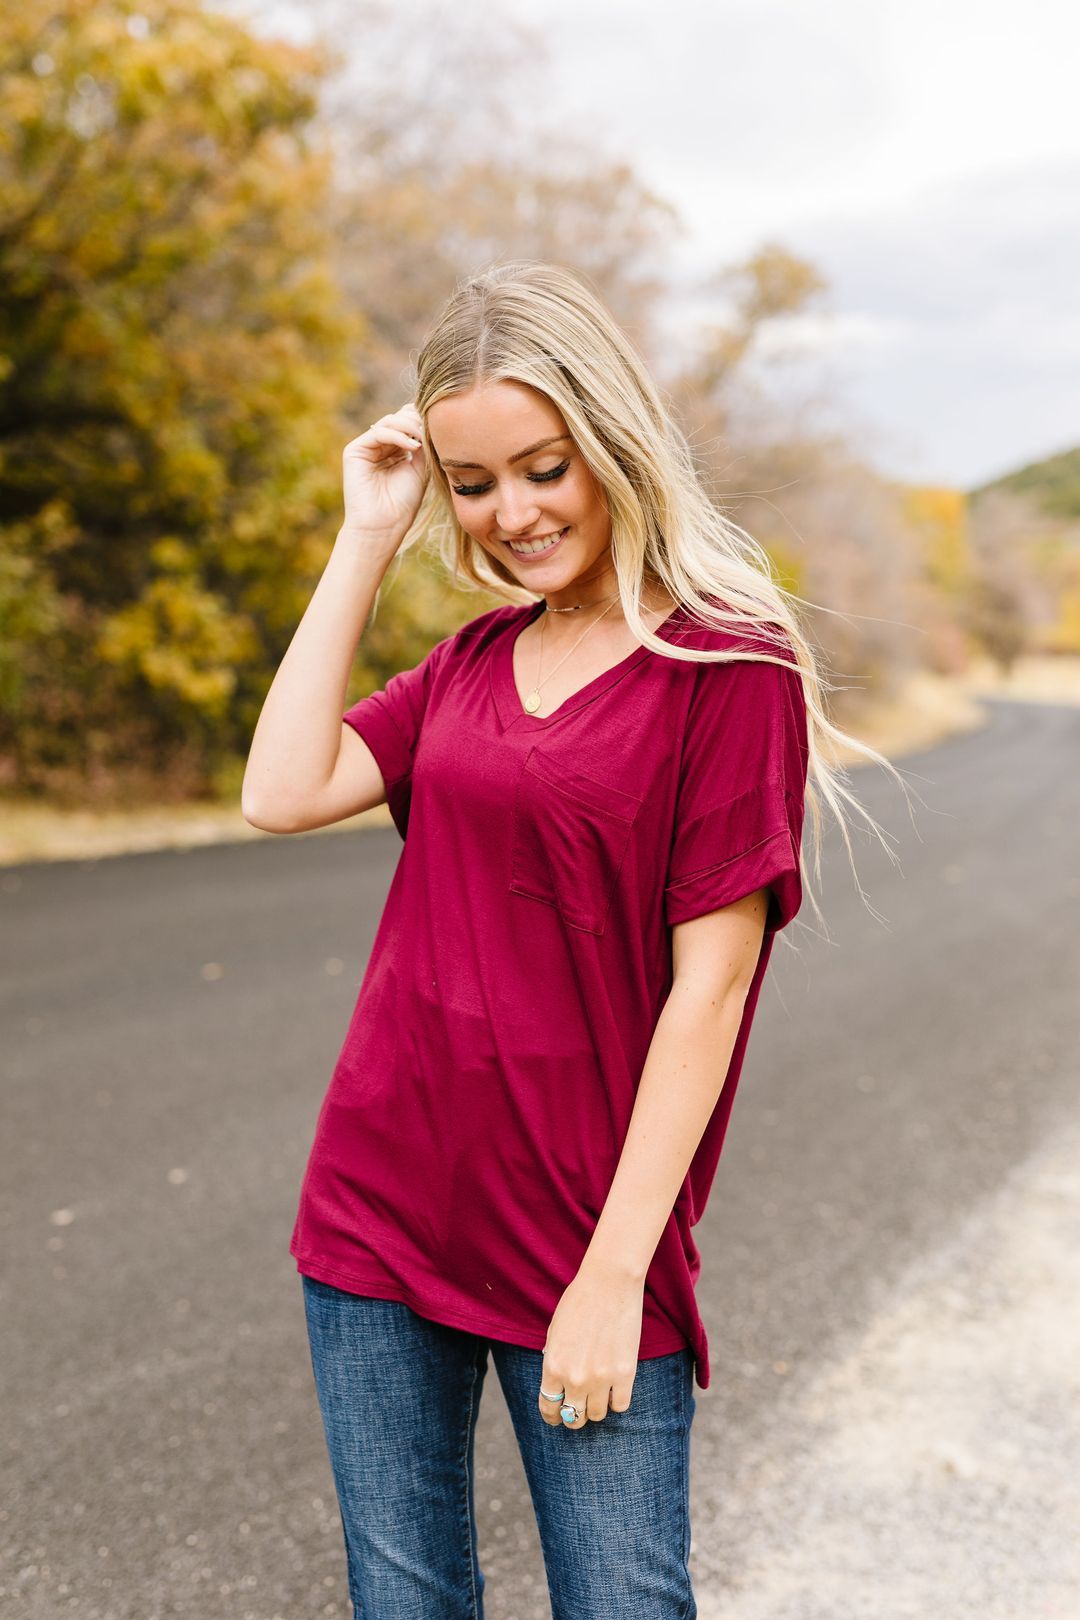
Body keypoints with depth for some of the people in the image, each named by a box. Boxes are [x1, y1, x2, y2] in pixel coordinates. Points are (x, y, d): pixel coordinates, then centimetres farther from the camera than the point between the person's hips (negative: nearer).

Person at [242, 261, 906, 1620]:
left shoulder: (732, 668, -9)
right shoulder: (476, 658, 9)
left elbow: (710, 984, -12)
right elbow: (284, 793, -4)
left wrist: (615, 1274, -14)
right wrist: (366, 541, -1)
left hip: (579, 1238, -5)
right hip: (379, 1203, 6)